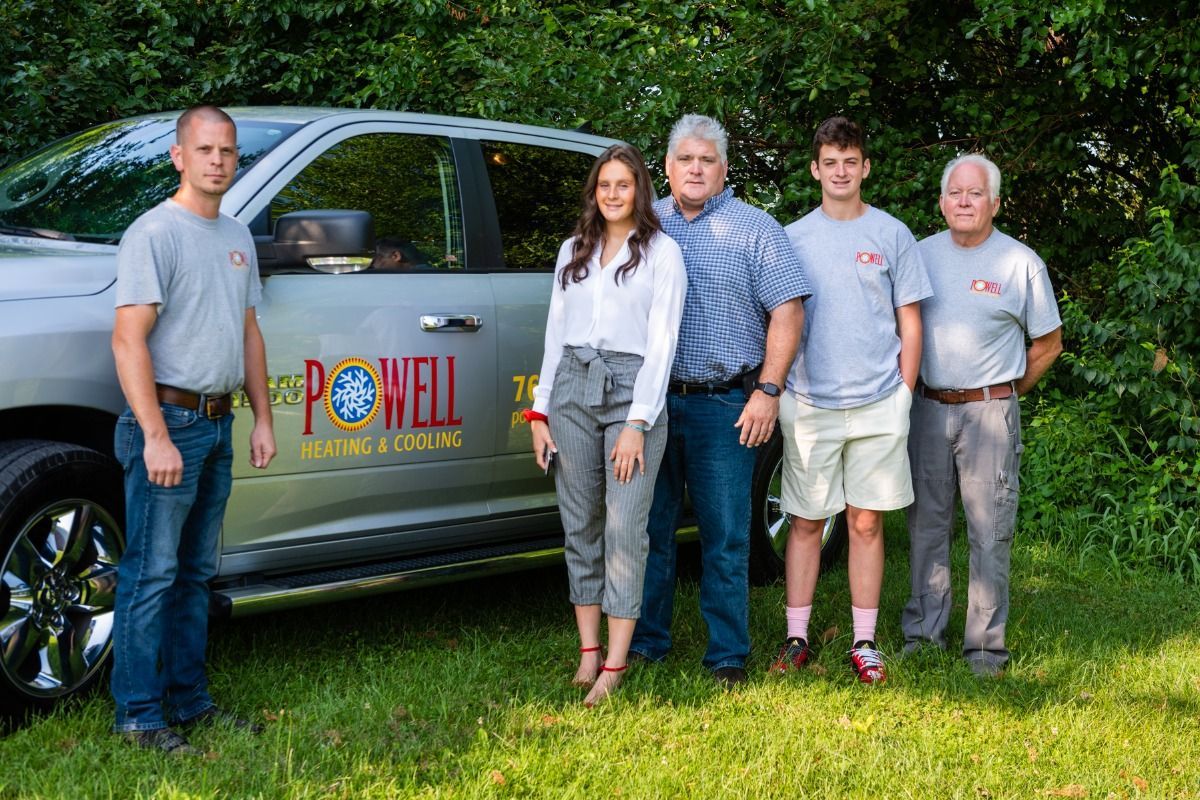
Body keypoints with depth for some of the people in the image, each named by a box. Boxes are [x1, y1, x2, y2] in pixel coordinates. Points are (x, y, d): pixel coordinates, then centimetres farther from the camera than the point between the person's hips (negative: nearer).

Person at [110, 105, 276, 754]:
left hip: (217, 424, 8)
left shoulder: (237, 237, 14)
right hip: (168, 420, -8)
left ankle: (189, 700, 24)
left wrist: (262, 419, 14)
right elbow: (129, 340, -17)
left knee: (195, 572, 15)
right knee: (152, 574, -5)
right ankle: (139, 714, 2)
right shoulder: (155, 233, -11)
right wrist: (156, 437, -23)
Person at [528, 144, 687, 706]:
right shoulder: (573, 251, 16)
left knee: (624, 528, -8)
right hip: (572, 389, 4)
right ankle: (588, 651, 13)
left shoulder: (661, 252, 2)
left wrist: (637, 423, -11)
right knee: (580, 524, 5)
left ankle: (615, 666, -5)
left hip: (631, 389, -4)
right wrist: (540, 411, 9)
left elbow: (661, 342, -4)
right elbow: (555, 332, 16)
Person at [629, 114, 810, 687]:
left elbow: (787, 311, -2)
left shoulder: (754, 229, 2)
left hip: (723, 405, -3)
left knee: (724, 536, 1)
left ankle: (728, 656, 9)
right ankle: (645, 642, 20)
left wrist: (767, 391, -10)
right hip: (651, 399, 3)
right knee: (650, 528, 9)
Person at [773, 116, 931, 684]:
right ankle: (796, 638, 12)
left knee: (867, 524, 3)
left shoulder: (891, 235, 5)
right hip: (808, 404, 1)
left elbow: (909, 323, 7)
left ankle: (864, 642, 11)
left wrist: (903, 396, 1)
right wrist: (776, 390, 3)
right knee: (805, 522, 4)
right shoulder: (792, 238, 6)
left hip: (877, 406, 0)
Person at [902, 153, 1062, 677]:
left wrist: (1005, 392, 7)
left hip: (989, 412, -3)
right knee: (926, 525, 9)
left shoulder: (1021, 263, -1)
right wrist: (909, 388, 9)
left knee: (990, 532, -2)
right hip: (927, 408, 3)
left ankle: (985, 645, 5)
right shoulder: (922, 254, 7)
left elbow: (1048, 343, 7)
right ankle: (923, 631, 19)